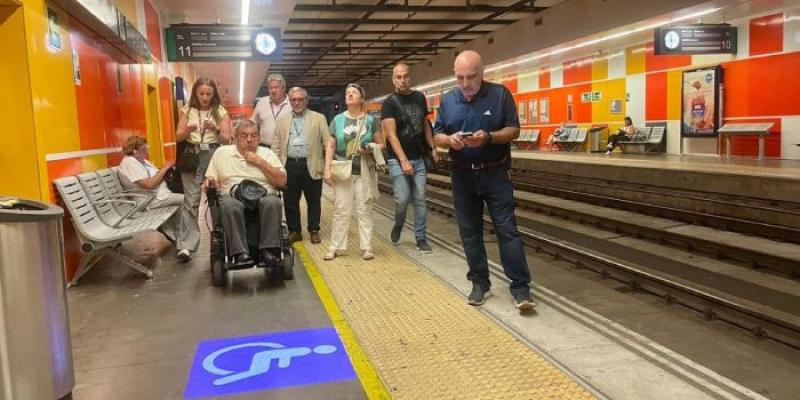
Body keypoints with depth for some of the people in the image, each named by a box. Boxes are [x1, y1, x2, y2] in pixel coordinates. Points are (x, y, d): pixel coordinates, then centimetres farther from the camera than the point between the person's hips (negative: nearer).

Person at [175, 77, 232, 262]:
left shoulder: (221, 112, 4)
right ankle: (186, 245, -11)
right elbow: (178, 136, 4)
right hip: (191, 156, 0)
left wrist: (215, 130, -22)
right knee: (191, 200, -8)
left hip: (213, 156, 0)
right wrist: (189, 129, -18)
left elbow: (226, 139, -1)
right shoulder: (187, 110, 7)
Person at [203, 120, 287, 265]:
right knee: (229, 205, -36)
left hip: (263, 197, 0)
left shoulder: (267, 153, 14)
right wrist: (210, 182, -7)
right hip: (233, 196, 0)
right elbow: (210, 180, 18)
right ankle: (240, 252, -36)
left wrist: (260, 162, -1)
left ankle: (269, 249, -30)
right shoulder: (222, 152, 17)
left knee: (273, 202, -35)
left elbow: (282, 181, 4)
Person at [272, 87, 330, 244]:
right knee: (290, 201, 8)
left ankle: (314, 230, 19)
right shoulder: (282, 119, 12)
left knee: (314, 201, 6)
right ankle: (294, 231, 20)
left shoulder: (319, 118, 4)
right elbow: (276, 145, 10)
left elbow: (327, 142, 0)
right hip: (289, 165, 2)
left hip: (311, 166, -2)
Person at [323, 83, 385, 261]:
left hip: (365, 172, 0)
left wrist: (371, 149, -14)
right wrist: (327, 169, -4)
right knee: (341, 210, 1)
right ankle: (335, 247, 9)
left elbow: (381, 144, 7)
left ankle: (366, 247, 8)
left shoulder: (370, 120, 3)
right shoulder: (338, 120, 6)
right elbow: (330, 147, 5)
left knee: (364, 210, 2)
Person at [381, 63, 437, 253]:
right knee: (402, 199, -9)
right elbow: (391, 134, -13)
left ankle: (421, 238, 13)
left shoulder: (419, 98, 7)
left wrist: (432, 148, 7)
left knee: (420, 199, 3)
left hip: (419, 158, 4)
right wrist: (403, 160, -20)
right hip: (397, 159, -4)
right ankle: (398, 224, 21)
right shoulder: (389, 103, -7)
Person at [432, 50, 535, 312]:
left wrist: (488, 137, -22)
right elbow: (436, 136, 7)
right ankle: (480, 283, 21)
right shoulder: (447, 100, 5)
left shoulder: (500, 94, -4)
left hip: (495, 174, -3)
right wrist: (449, 140, -17)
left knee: (507, 230, -4)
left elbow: (514, 130, -4)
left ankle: (520, 288, 1)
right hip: (462, 176, 3)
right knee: (470, 232, 8)